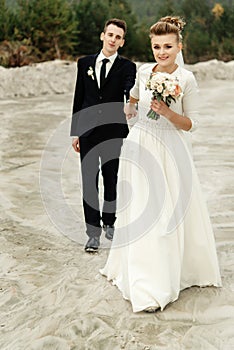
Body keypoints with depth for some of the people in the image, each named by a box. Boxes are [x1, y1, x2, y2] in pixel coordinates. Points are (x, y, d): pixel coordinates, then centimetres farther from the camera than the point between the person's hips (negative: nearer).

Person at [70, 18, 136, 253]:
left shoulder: (127, 67, -1)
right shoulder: (84, 63, 7)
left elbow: (130, 93, -18)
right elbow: (78, 98, 8)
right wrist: (75, 131, 5)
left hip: (113, 132, -1)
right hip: (88, 130, 2)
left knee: (111, 180, 12)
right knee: (89, 181, 1)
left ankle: (109, 222, 30)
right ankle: (93, 232, 8)